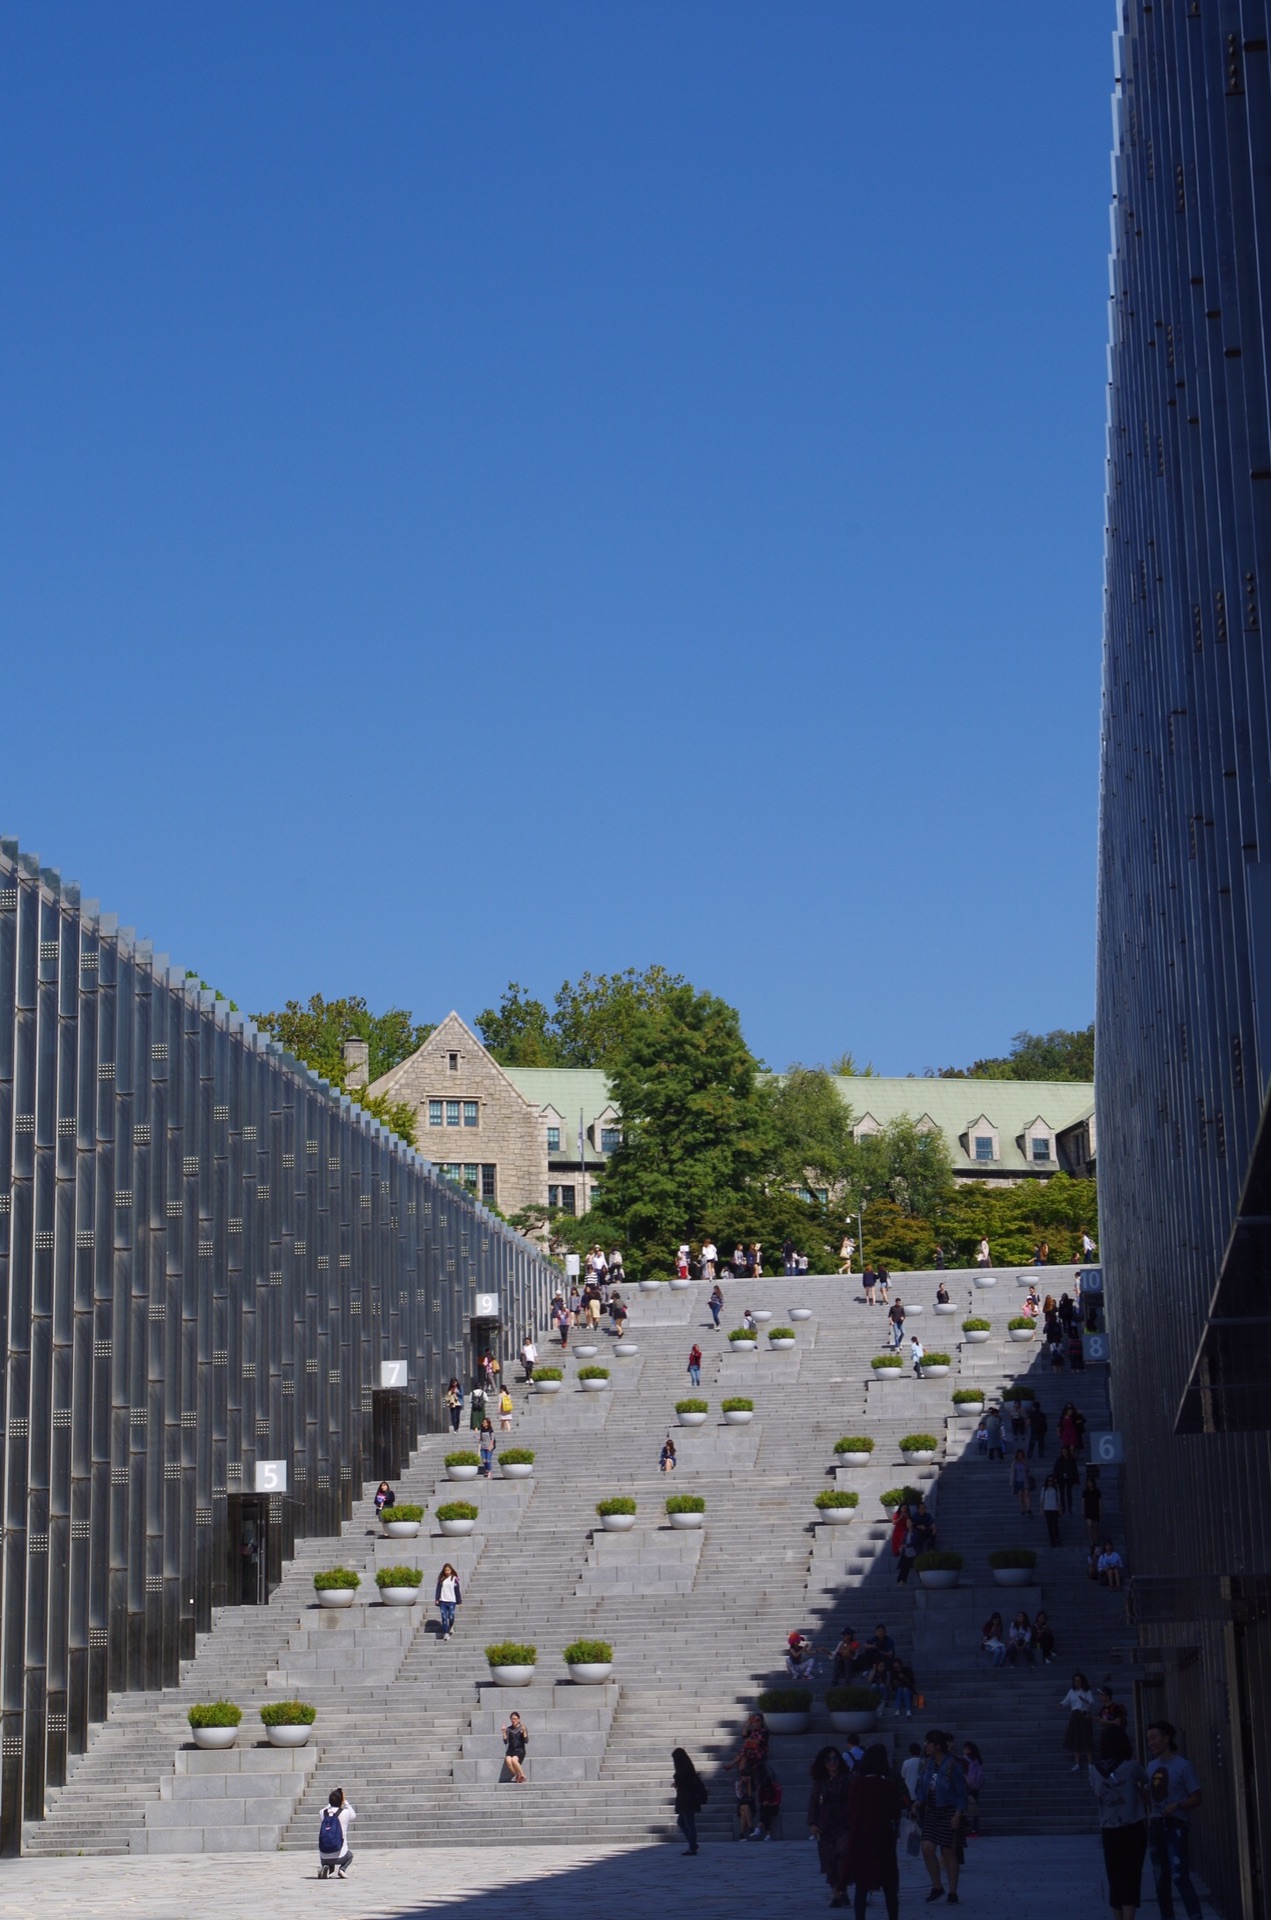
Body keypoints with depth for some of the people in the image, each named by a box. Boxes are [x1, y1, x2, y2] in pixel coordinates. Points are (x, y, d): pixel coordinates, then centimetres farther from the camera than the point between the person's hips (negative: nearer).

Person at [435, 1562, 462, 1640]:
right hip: (443, 1601, 2)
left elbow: (457, 1590, 2)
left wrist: (459, 1601, 1)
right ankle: (446, 1633, 2)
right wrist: (437, 1599, 1)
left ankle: (451, 1626, 27)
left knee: (451, 1617, -5)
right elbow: (438, 1589, 9)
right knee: (444, 1618, -3)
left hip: (451, 1601, -2)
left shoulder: (454, 1579, 1)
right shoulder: (441, 1579, 7)